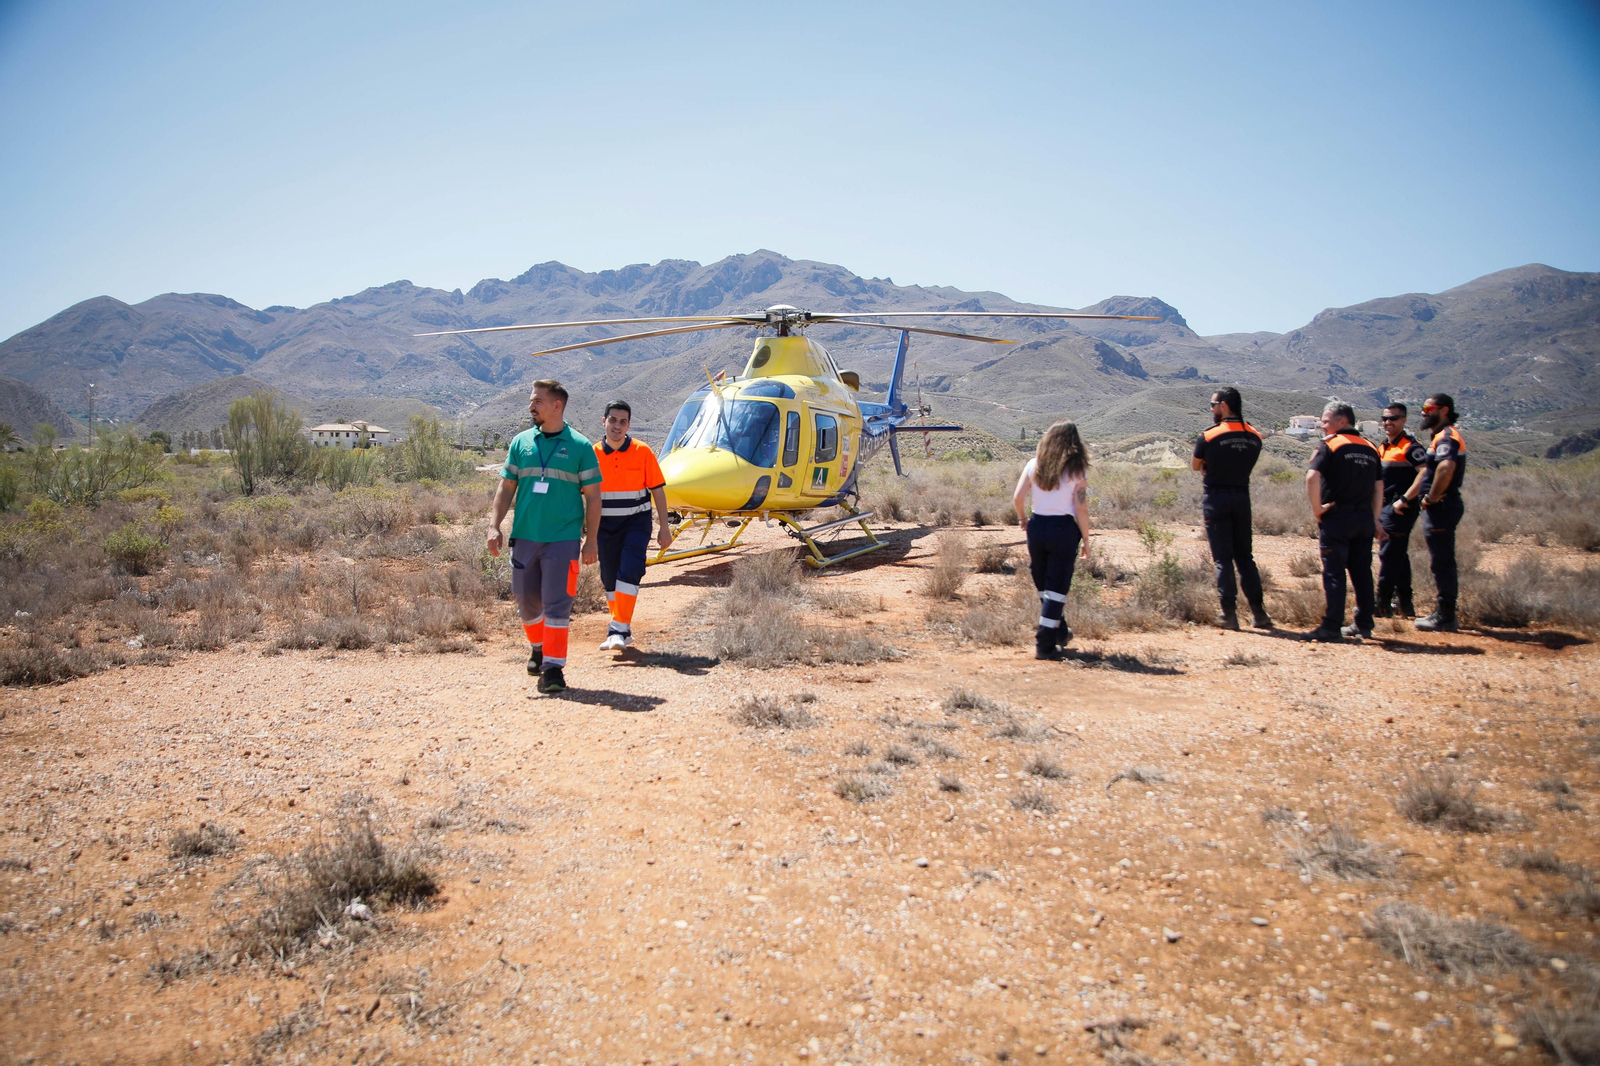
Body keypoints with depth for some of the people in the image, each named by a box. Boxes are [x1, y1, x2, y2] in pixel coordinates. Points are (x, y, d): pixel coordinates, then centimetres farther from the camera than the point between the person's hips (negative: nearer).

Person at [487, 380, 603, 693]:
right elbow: (506, 487, 12)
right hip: (524, 536, 4)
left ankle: (553, 667, 0)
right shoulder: (521, 442, 10)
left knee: (557, 603, -6)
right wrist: (494, 525, 1)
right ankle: (539, 646, 37)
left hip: (563, 538, -4)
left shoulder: (580, 446, 0)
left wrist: (591, 541, -3)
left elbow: (592, 496, 1)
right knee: (526, 598, 11)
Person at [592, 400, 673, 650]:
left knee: (629, 571, -18)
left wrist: (664, 528, -2)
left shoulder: (642, 452, -4)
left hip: (636, 522, -2)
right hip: (605, 524, 3)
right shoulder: (592, 454, -1)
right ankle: (623, 630, 23)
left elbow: (658, 490, -1)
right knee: (609, 578, 8)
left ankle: (619, 629, -14)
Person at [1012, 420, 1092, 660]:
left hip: (1037, 526, 4)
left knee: (1043, 585, 19)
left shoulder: (1034, 465, 1)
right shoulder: (1077, 470, -6)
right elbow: (1081, 509, -9)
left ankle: (1059, 632, 36)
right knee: (1057, 587, 3)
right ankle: (1045, 645, 1)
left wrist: (1022, 518, 18)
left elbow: (1017, 498, -1)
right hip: (1064, 528, -3)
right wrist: (1086, 540, 0)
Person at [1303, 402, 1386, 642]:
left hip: (1337, 517, -6)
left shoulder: (1330, 445, -6)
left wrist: (1317, 509, -12)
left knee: (1334, 573, -4)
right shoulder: (1370, 448, 13)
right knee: (1362, 572, 13)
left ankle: (1332, 628, -4)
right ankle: (1364, 624, 19)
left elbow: (1312, 477, -21)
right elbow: (1379, 487, 15)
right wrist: (1374, 520, 18)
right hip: (1364, 518, 6)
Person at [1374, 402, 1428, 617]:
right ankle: (1405, 603, 23)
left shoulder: (1410, 446, -12)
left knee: (1389, 556, -7)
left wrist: (1404, 499, -25)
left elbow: (1425, 473, -25)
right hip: (1385, 508, 9)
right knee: (1398, 556, 14)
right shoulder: (1383, 447, 15)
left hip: (1400, 509, -9)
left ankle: (1383, 604, -3)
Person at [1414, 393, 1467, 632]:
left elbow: (1446, 468, -34)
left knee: (1441, 562, -6)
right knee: (1442, 562, 15)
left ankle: (1445, 618, -2)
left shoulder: (1446, 437, -16)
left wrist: (1431, 497, -23)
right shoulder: (1444, 436, 18)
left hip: (1440, 507, -11)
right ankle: (1444, 612, 23)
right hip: (1442, 507, 11)